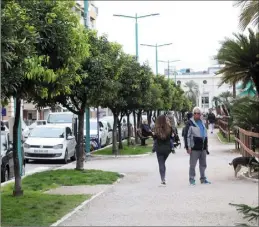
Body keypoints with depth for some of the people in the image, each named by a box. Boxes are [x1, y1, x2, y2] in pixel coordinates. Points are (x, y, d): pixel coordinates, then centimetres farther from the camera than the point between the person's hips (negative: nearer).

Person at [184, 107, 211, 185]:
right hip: (194, 148, -7)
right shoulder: (190, 123, -6)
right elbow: (187, 136, -10)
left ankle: (203, 179, 22)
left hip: (203, 148, 7)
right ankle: (191, 179, 7)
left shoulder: (202, 123, 16)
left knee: (203, 164, 13)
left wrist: (206, 146, 22)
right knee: (192, 165, -1)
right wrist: (188, 147, -16)